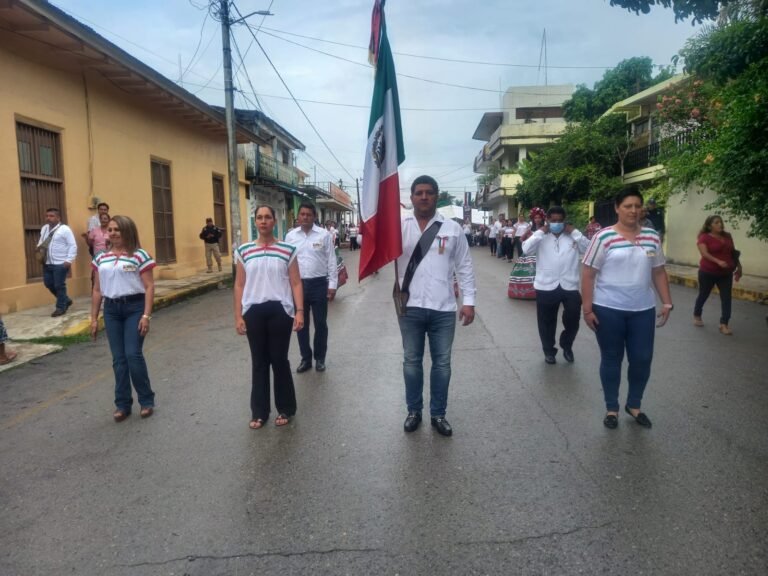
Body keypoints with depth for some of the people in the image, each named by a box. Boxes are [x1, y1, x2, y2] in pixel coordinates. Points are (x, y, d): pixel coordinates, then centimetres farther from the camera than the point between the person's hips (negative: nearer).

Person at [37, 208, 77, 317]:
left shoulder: (65, 229, -10)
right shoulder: (44, 229, 12)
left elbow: (73, 246, -13)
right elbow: (41, 241, 25)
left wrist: (69, 260, -18)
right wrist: (39, 247, 3)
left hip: (60, 264, -8)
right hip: (47, 263, 8)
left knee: (59, 285, -1)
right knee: (48, 284, 11)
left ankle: (61, 307, 13)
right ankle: (66, 300, 28)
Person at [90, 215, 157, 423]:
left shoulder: (139, 255, -5)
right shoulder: (101, 258, 11)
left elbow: (149, 286, -8)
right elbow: (97, 290, 15)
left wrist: (146, 315, -14)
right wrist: (94, 318, 13)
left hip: (134, 307, -5)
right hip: (111, 309, 5)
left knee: (133, 355, -9)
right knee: (118, 359, 7)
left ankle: (147, 401, 9)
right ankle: (122, 404, 17)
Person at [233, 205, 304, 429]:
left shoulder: (287, 250, 1)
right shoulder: (243, 251, 5)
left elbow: (296, 283, 0)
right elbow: (239, 285, 7)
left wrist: (300, 311, -8)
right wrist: (238, 316, 2)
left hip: (280, 310, -2)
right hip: (253, 311, 2)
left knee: (279, 360, 6)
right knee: (259, 362, 10)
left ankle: (285, 409, 22)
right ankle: (259, 412, 22)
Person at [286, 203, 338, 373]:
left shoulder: (324, 235, -3)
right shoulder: (290, 236, 4)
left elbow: (331, 261, -2)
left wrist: (332, 285, -5)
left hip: (319, 284, -2)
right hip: (298, 284, 2)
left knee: (320, 323, 8)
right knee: (301, 324, 10)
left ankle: (320, 358, 23)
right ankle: (305, 358, 24)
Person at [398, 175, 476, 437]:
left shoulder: (452, 228, 3)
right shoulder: (399, 226, 1)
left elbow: (464, 267, 5)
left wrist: (469, 301, -1)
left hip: (443, 308, 1)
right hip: (410, 307, 0)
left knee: (442, 363, 10)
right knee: (412, 361, 12)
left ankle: (438, 414, 26)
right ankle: (414, 411, 29)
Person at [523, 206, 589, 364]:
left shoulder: (573, 237, 8)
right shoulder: (541, 237, 3)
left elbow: (588, 249, -5)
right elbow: (526, 250, -12)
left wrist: (574, 232, -5)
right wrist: (540, 232, -10)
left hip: (570, 286, 1)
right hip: (546, 287, -1)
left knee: (572, 320, 3)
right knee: (547, 322, 11)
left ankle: (567, 346, 30)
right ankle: (549, 351, 29)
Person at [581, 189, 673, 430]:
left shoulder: (652, 237, 5)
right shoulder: (603, 237, -9)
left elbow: (659, 272, 13)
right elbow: (588, 273, -8)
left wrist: (667, 302, 6)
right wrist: (587, 308, -12)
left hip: (643, 310, 4)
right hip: (608, 309, -4)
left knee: (642, 359, 8)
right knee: (611, 359, 8)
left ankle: (634, 405, 30)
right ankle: (611, 408, 24)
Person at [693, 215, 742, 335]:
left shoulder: (727, 236, 7)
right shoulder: (704, 237, -9)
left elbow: (733, 253, 15)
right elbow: (704, 253, -21)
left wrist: (738, 267, 12)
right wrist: (718, 261, -34)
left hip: (726, 273, 4)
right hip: (708, 272, -4)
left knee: (726, 298, -3)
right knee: (703, 295, 11)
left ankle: (724, 324, -2)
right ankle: (697, 316, 33)